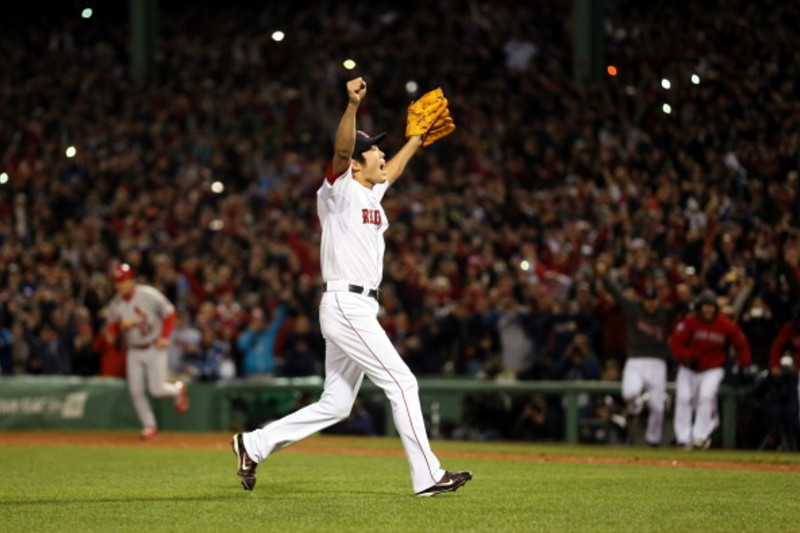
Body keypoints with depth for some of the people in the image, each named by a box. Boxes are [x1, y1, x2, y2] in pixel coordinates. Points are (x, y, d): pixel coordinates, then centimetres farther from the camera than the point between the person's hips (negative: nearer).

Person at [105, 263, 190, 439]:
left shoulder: (150, 295, -16)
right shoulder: (115, 304, -3)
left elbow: (169, 314, -7)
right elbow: (113, 324, 11)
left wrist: (164, 337, -14)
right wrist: (111, 334, -12)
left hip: (154, 349, -4)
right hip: (133, 351, 4)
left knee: (157, 390, -9)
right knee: (136, 392, -2)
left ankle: (178, 390, 25)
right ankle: (149, 426, 12)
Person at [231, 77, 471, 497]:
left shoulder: (371, 194, 18)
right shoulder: (339, 188, -6)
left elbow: (394, 169, 39)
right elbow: (342, 148, -25)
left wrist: (419, 136, 49)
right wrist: (353, 105, -41)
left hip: (359, 309, 10)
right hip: (345, 304, -10)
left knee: (335, 405, 10)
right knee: (401, 382, -10)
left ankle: (254, 445, 16)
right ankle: (427, 477, -8)